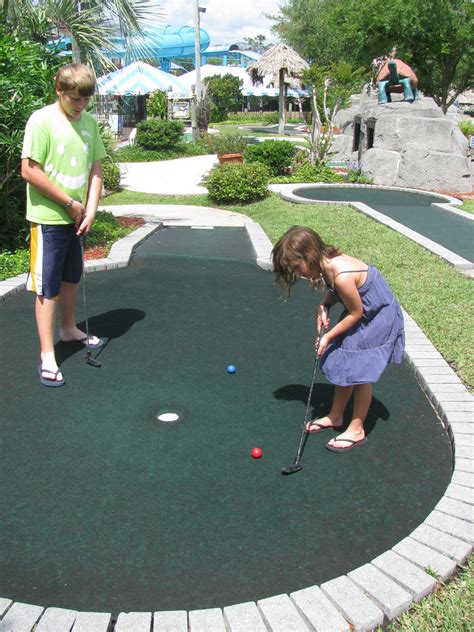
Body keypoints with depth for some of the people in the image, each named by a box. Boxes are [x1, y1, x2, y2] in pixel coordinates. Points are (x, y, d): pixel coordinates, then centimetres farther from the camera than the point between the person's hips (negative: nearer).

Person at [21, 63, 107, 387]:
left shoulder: (89, 122, 6)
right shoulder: (42, 121, -13)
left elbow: (95, 170, 8)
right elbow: (30, 171, -17)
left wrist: (90, 211, -4)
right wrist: (70, 203, -13)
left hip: (76, 219, 6)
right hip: (48, 219, -6)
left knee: (71, 278, 21)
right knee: (47, 287, -2)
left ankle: (69, 329, 41)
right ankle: (47, 356, 5)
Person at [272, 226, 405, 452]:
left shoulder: (342, 275, -35)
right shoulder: (327, 261, -11)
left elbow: (356, 312, -22)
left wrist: (329, 336, -14)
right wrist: (323, 306, -12)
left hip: (377, 319, -8)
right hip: (362, 312, 8)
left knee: (360, 373, 0)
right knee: (342, 366, 13)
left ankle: (356, 430, 16)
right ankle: (335, 416, 30)